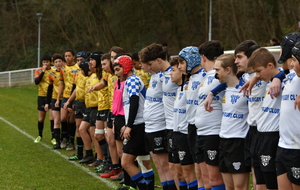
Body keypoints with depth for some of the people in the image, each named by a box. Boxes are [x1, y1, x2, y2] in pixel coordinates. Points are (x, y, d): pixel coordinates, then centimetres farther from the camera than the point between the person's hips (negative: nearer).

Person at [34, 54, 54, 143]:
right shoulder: (38, 71, 0)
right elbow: (36, 82, -16)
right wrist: (43, 72, -19)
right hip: (42, 96, 1)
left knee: (52, 117, -6)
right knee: (41, 118, 8)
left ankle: (53, 137, 1)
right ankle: (40, 136, 26)